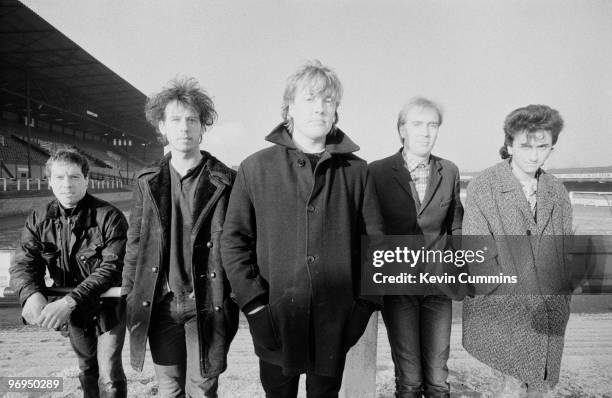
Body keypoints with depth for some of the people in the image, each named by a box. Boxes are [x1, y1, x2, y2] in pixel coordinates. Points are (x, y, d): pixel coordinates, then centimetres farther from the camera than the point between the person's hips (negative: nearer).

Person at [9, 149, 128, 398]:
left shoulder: (109, 217, -21)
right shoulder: (38, 220, -6)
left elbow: (112, 267, -27)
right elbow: (23, 264, -14)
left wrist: (70, 301, -37)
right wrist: (32, 294, -37)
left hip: (108, 305, -4)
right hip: (71, 312, 5)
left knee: (110, 378, -4)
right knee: (86, 370, 24)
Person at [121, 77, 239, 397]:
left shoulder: (226, 182, -5)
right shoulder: (146, 181, 5)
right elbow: (135, 242, 10)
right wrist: (128, 295, 7)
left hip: (206, 306, -3)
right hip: (160, 305, 3)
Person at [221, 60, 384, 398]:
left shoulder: (355, 171, 2)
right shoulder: (256, 168, -1)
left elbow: (375, 241, 5)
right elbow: (233, 241, -1)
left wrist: (365, 304, -1)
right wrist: (255, 305, -8)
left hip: (335, 322, 1)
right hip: (276, 321, 0)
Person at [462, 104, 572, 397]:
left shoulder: (557, 193, 6)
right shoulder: (482, 188, -10)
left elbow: (565, 253, 13)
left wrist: (561, 304, 6)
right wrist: (517, 295, -12)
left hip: (549, 317, 5)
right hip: (500, 312, -5)